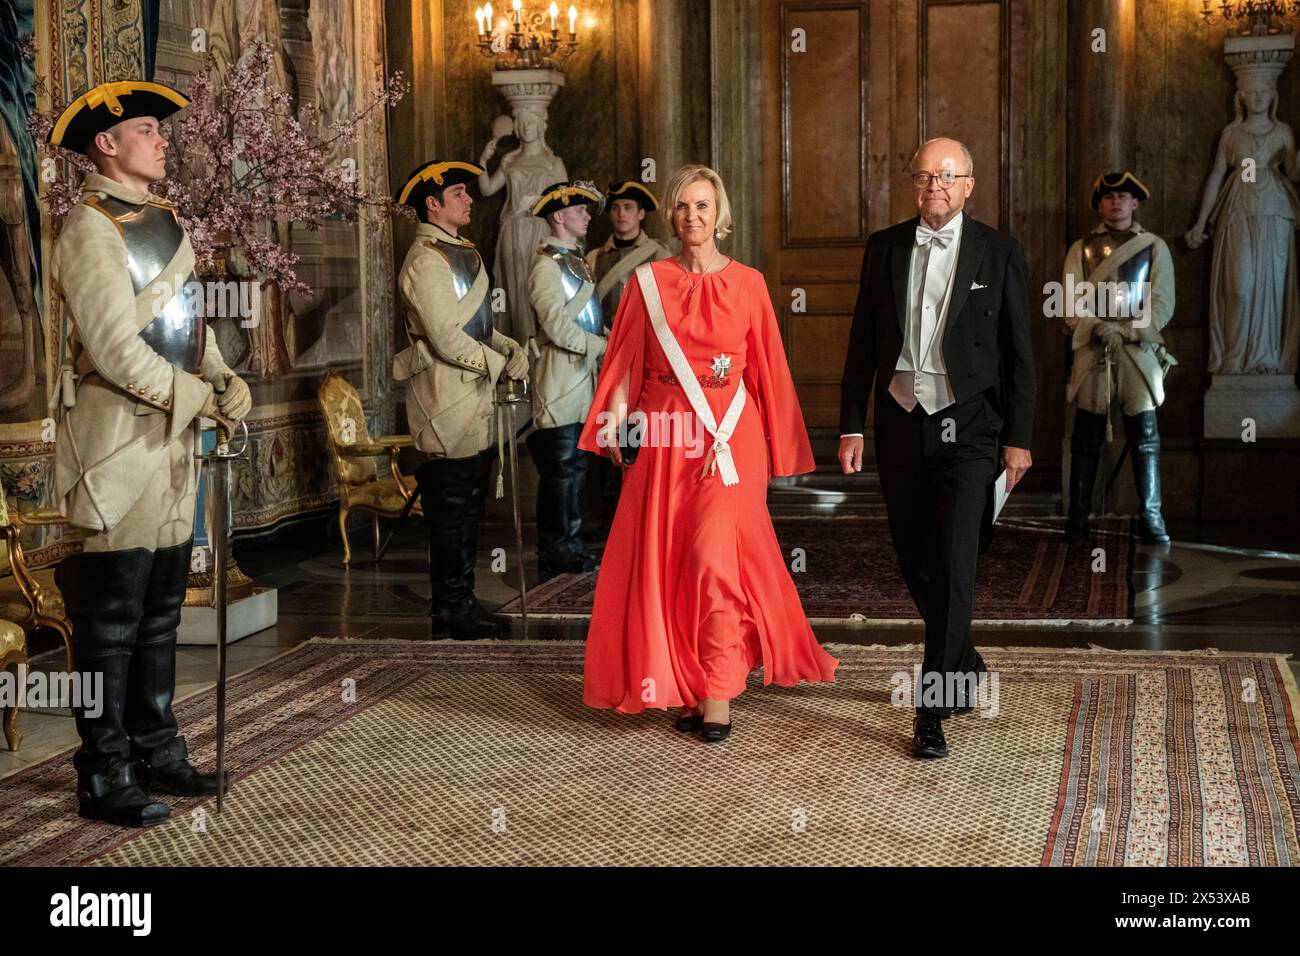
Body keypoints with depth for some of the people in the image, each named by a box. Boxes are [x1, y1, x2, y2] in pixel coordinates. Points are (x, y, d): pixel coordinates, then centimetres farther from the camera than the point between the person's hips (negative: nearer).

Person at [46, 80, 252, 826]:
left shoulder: (166, 223, 16)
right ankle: (106, 779, 5)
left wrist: (229, 381, -2)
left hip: (174, 437, 9)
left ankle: (157, 753, 26)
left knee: (161, 612, 15)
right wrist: (200, 399, -14)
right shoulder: (90, 230, -12)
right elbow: (114, 350, -19)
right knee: (111, 621, -2)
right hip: (117, 441, -9)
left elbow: (194, 320, 16)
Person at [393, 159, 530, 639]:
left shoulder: (460, 253, 18)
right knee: (452, 507, -4)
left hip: (474, 400, 10)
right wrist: (500, 364, -11)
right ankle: (450, 612, 4)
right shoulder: (426, 261, -15)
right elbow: (448, 339, -21)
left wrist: (511, 346, 4)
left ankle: (460, 603, 24)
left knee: (468, 504, 15)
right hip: (448, 400, -10)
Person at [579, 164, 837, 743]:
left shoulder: (747, 283, 4)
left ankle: (718, 692, -7)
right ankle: (686, 688, 14)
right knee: (664, 560, 3)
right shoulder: (648, 282, 7)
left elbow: (766, 366, 7)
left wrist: (774, 446, 6)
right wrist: (614, 422, -8)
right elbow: (626, 362, 6)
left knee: (713, 554, -14)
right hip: (665, 438, 2)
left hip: (730, 437, -2)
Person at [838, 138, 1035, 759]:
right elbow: (863, 342, 9)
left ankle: (934, 709, -5)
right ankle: (964, 668, 34)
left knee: (952, 564, -11)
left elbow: (1018, 352, 0)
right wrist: (851, 426, 4)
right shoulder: (884, 248, 7)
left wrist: (1018, 439, -4)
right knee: (914, 562, 12)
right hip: (900, 423, 4)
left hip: (966, 427, -4)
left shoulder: (999, 253, -1)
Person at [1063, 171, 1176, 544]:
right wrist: (1100, 329, -16)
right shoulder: (1081, 249, 11)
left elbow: (1162, 304, 1)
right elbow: (1071, 303, 1)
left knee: (1145, 438, -1)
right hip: (1092, 353, 0)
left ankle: (1151, 517, 4)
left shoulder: (1154, 247, 9)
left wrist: (1126, 331, -11)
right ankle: (1078, 517, 9)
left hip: (1139, 351, 0)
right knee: (1087, 438, 3)